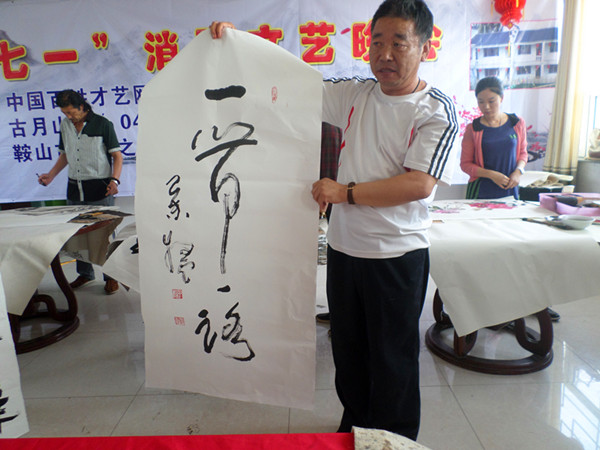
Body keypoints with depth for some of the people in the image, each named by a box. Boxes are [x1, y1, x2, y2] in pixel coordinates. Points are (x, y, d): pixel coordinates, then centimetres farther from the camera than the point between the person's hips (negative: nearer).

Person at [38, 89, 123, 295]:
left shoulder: (103, 124, -5)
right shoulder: (64, 126, 10)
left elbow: (117, 155, -5)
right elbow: (65, 154, 21)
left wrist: (114, 180, -18)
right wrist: (51, 175, 8)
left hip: (100, 188, -6)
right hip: (74, 188, 6)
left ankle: (111, 276, 12)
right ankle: (85, 273, 28)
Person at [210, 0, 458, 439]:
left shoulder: (436, 112, -8)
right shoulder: (353, 94, 4)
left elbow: (419, 184, -19)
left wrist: (345, 192, -20)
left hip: (397, 256, -4)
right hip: (344, 247, 5)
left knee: (393, 357, 10)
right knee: (348, 347, 20)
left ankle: (396, 439, 35)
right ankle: (355, 424, 44)